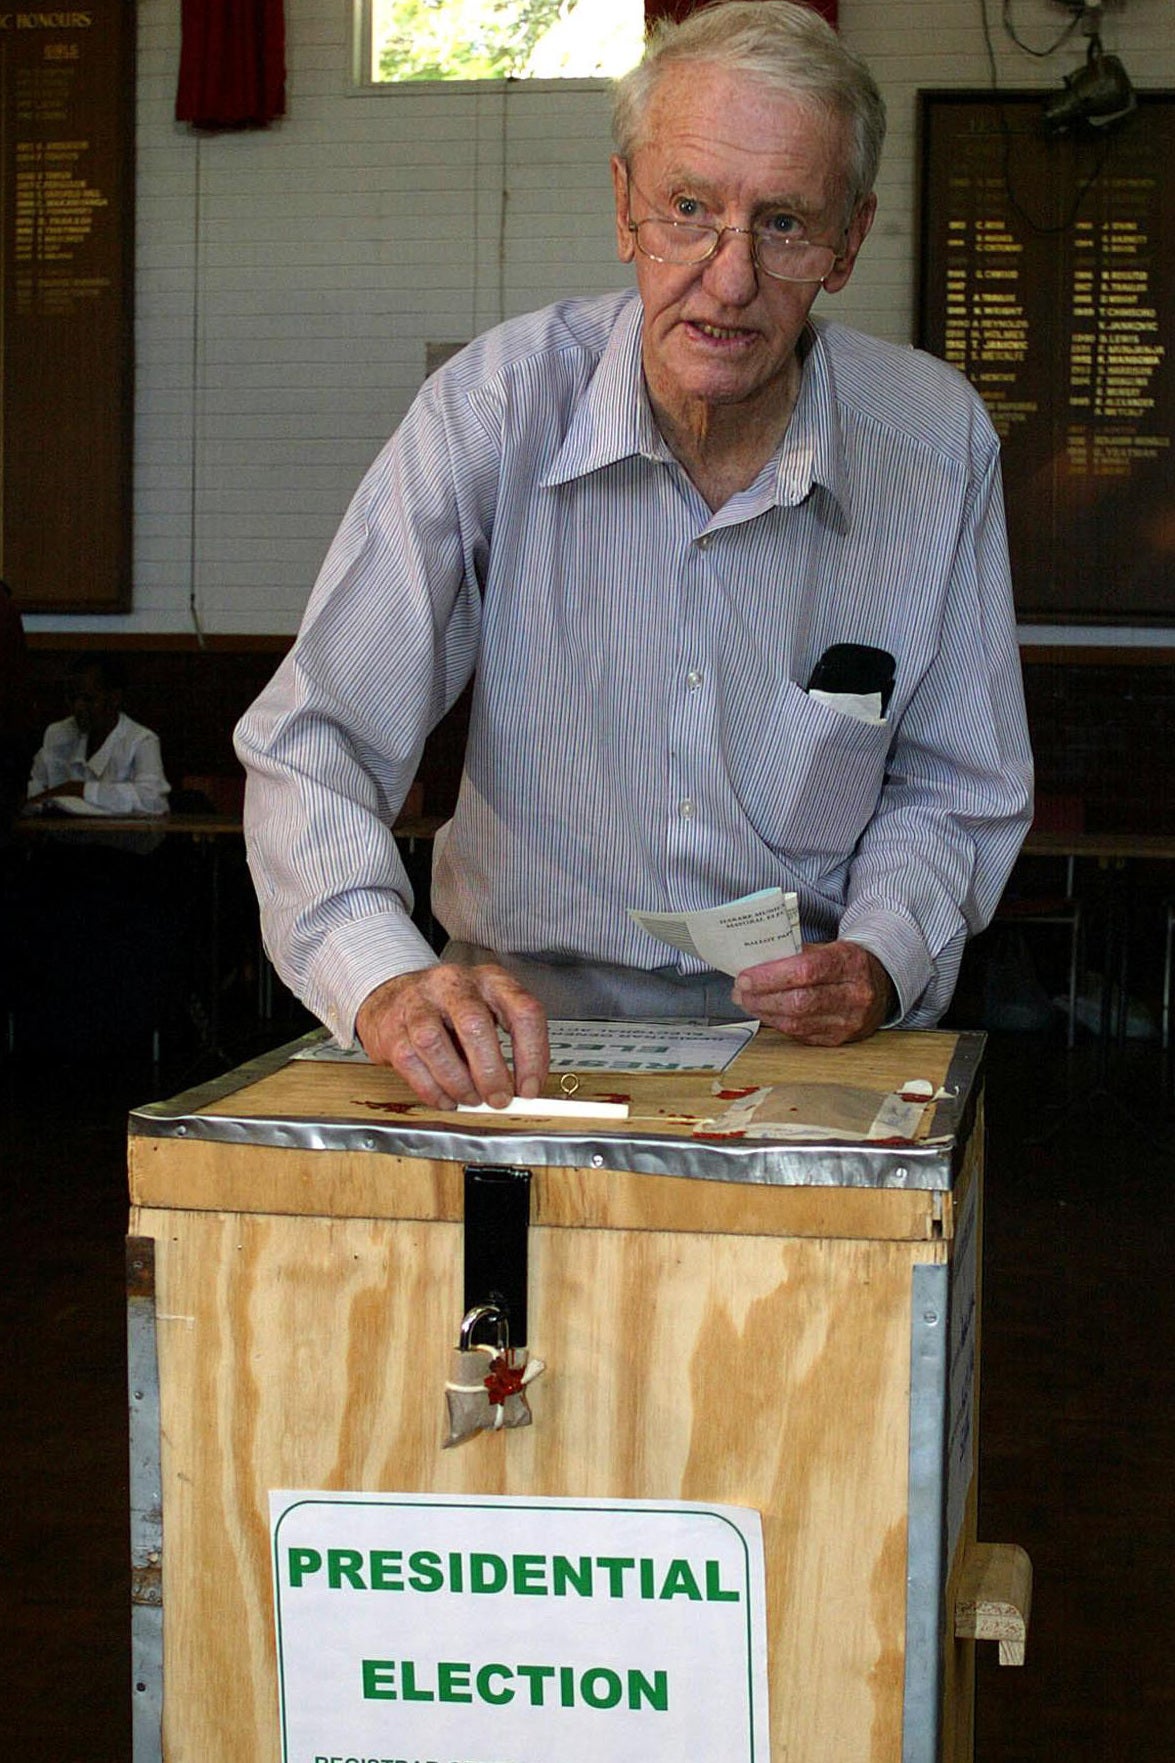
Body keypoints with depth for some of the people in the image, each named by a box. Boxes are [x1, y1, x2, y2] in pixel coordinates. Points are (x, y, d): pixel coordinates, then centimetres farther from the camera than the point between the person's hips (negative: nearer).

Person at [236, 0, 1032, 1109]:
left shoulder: (939, 445, -5)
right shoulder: (494, 408, -11)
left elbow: (954, 790, 8)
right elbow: (310, 742, -14)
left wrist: (879, 962, -12)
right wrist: (387, 982, -33)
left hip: (813, 1049, 1)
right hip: (531, 1027, -1)